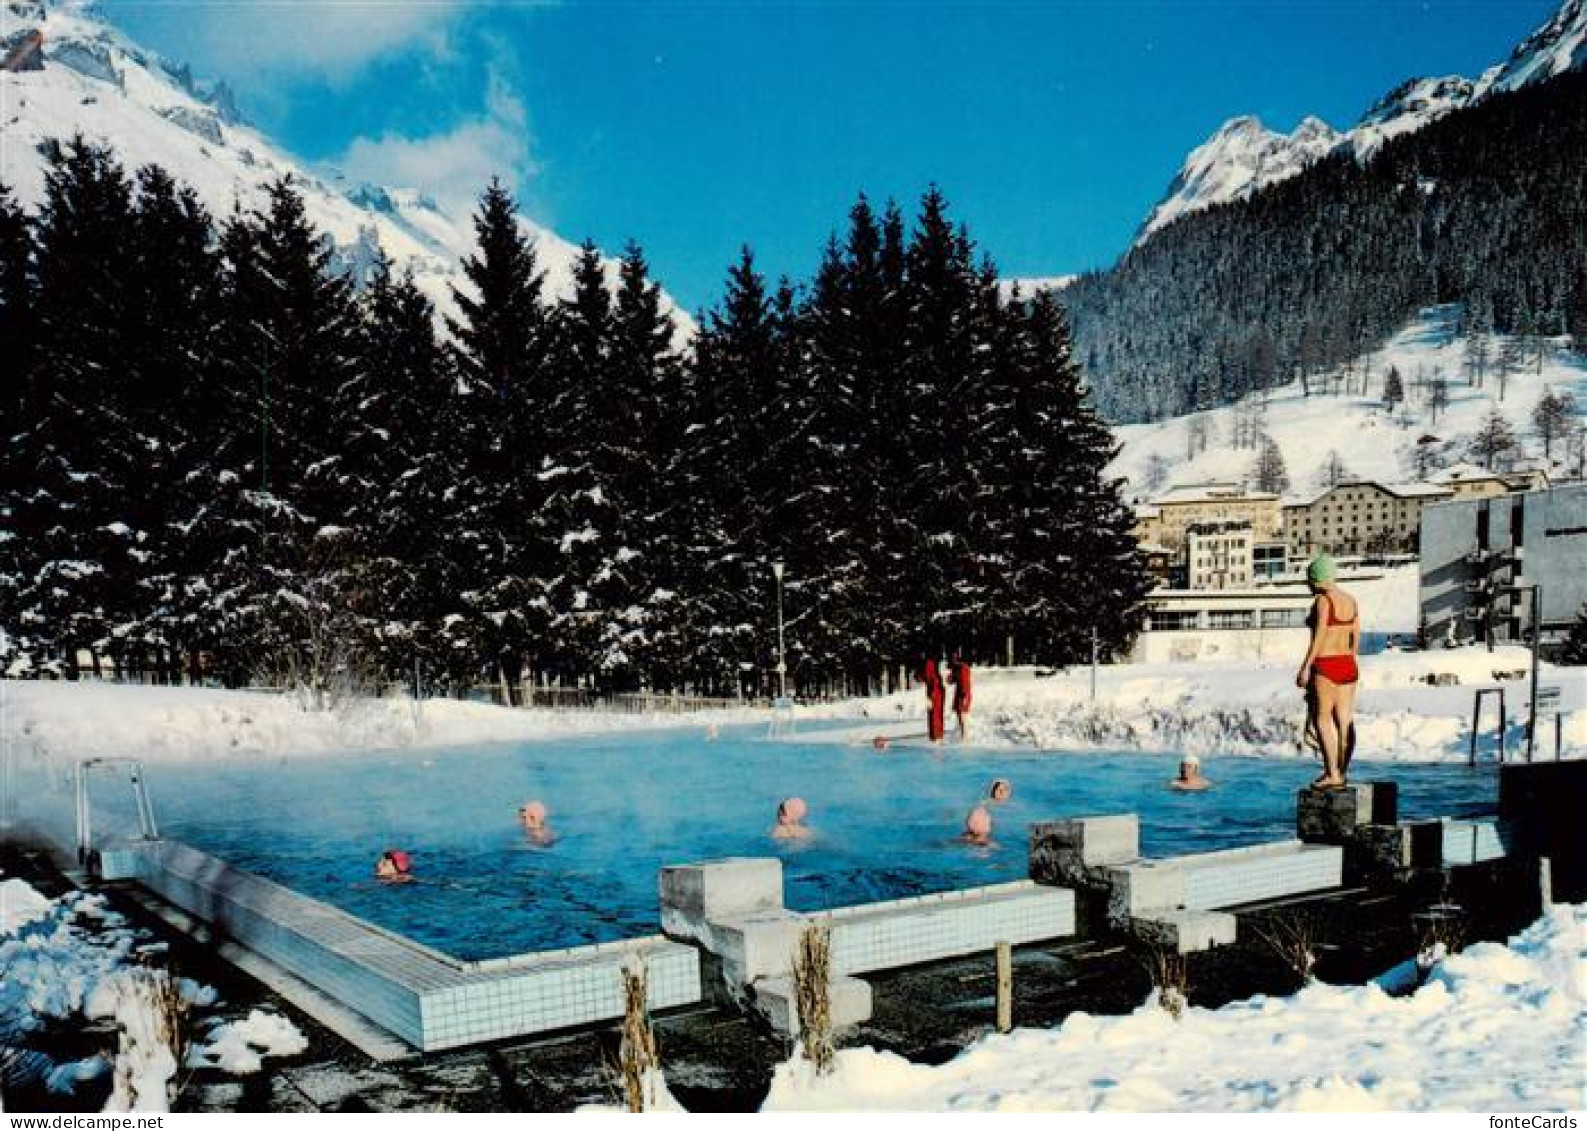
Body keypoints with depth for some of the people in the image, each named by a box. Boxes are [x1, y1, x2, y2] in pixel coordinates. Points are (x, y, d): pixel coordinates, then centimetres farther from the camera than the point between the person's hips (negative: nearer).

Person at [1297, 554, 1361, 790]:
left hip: (1325, 665, -8)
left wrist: (1305, 667, -15)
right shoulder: (1351, 601, 11)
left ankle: (1332, 773, -8)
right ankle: (1341, 773, 11)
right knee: (1345, 720, 7)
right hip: (1348, 665, 8)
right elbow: (1356, 638, 14)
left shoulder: (1323, 600, -11)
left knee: (1322, 719, -3)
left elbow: (1319, 637, -16)